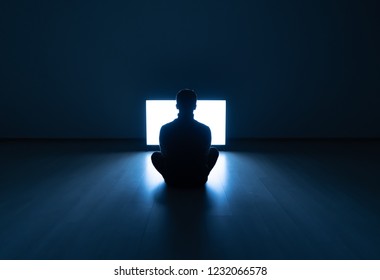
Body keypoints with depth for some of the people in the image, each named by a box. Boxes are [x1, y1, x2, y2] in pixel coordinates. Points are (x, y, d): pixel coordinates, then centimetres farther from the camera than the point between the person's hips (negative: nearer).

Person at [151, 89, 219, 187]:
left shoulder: (165, 129, -13)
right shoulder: (205, 130, -13)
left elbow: (164, 154, 3)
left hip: (172, 181, 1)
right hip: (199, 181, 0)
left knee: (155, 155, 27)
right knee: (214, 151, 24)